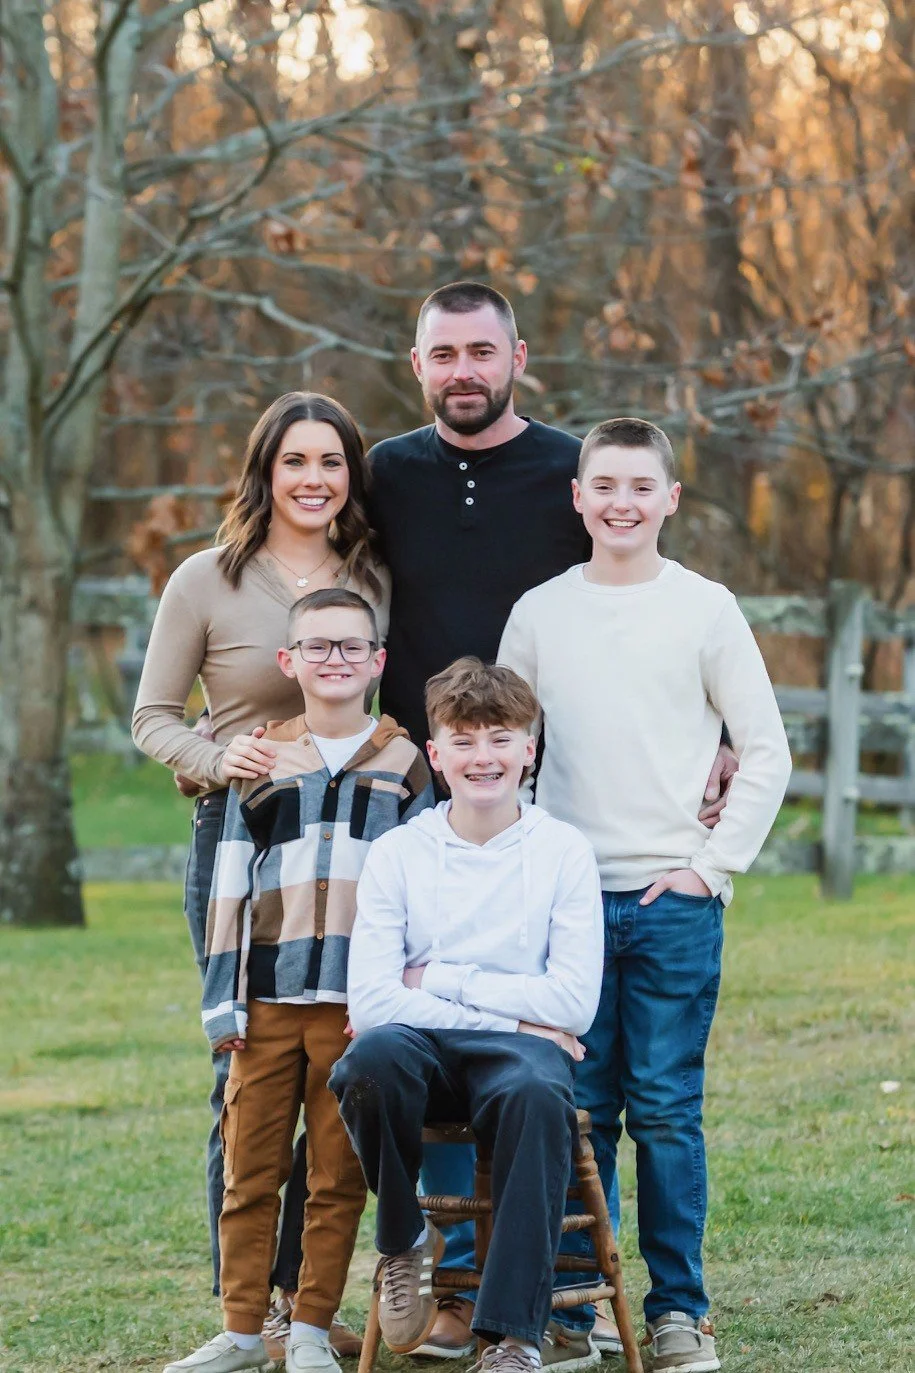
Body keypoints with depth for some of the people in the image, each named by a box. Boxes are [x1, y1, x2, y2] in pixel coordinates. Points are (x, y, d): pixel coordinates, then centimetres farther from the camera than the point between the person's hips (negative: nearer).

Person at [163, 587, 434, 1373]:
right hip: (268, 998, 1)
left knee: (339, 1176, 0)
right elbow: (230, 887, 11)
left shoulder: (403, 762, 8)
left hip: (358, 1004, -1)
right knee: (249, 1171, 2)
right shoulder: (261, 761, 11)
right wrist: (222, 998, 5)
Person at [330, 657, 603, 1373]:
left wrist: (438, 979, -5)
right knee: (371, 1057, -36)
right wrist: (512, 1014, -10)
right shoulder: (397, 852, 5)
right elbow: (370, 998, -6)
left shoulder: (563, 850, 4)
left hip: (522, 1046, -1)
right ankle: (405, 1241, -8)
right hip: (426, 1051, 1)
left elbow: (574, 1003, -5)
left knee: (538, 1092, -38)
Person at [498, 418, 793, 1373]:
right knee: (577, 1110, 3)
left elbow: (766, 752, 4)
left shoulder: (704, 609, 2)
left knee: (667, 1109, -2)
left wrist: (717, 863, -4)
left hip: (675, 900, -2)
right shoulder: (538, 614, 8)